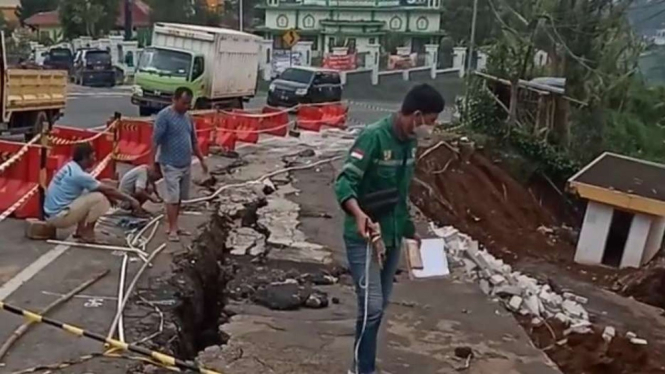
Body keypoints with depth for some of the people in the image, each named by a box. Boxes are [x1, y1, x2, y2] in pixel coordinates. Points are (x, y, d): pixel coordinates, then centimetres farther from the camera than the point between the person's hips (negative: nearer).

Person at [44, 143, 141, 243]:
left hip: (53, 212, 10)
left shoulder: (71, 167, 7)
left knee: (91, 194, 16)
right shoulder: (79, 174, -20)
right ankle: (87, 234, -2)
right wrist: (130, 199, -2)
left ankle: (80, 231, 17)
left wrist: (109, 197, 12)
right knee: (99, 198, -15)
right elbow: (108, 190, -12)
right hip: (58, 216, -10)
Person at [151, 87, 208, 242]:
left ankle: (174, 226, 23)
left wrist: (202, 159, 17)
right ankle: (172, 229, 3)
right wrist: (153, 162, -16)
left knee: (180, 197, 13)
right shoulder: (164, 115, -14)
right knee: (172, 197, -4)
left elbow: (194, 141, 18)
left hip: (186, 164, 7)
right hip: (171, 165, -7)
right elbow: (155, 141, -15)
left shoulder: (187, 117, 9)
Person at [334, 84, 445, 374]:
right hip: (364, 237, -8)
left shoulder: (409, 143, 6)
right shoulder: (374, 137, -19)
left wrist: (410, 230, 24)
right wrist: (358, 213, -44)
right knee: (371, 306, -9)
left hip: (392, 236, 8)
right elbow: (344, 181, -26)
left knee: (380, 305, 14)